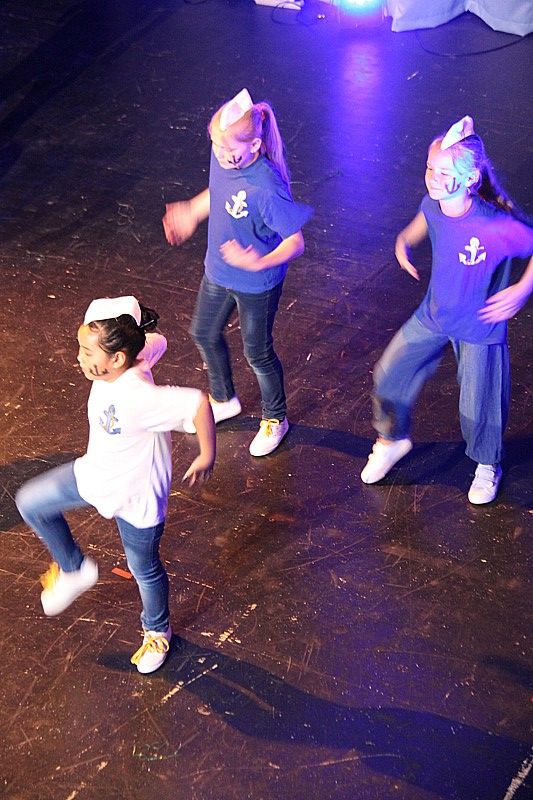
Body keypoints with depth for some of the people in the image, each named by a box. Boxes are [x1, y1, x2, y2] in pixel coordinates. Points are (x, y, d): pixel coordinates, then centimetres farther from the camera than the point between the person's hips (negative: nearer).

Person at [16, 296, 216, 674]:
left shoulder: (138, 398, -42)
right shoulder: (129, 359, -20)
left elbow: (199, 403, -45)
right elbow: (157, 340, -2)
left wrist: (207, 458, -31)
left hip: (136, 496, -8)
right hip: (95, 474, 8)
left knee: (144, 568, 18)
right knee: (31, 502, 14)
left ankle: (157, 632, 48)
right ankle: (74, 569, 36)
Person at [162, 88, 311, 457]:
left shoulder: (267, 188, -36)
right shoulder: (222, 158, -14)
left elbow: (296, 243, -29)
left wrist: (259, 263, -43)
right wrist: (192, 212, 17)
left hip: (256, 285, -7)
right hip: (218, 272, 8)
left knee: (258, 353, 13)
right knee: (205, 335, 25)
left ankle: (275, 419, 41)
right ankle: (224, 400, 53)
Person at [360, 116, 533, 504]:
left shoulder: (498, 227, -34)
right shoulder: (433, 205, -16)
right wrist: (404, 241, -2)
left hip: (479, 328, -5)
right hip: (433, 315, 5)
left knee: (479, 406, 12)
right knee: (389, 375, 13)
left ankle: (488, 465, 44)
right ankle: (392, 440, 43)